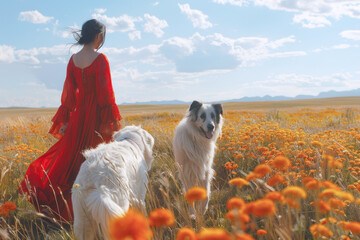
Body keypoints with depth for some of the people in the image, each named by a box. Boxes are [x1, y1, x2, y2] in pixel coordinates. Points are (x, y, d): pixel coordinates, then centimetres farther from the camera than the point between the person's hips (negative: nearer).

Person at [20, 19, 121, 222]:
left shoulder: (73, 59, 5)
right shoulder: (100, 59, -13)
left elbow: (69, 91, 8)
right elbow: (105, 91, -15)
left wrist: (65, 120, 13)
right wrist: (110, 122, -10)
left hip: (79, 114, 6)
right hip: (96, 114, -6)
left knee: (71, 155, 17)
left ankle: (48, 200, 19)